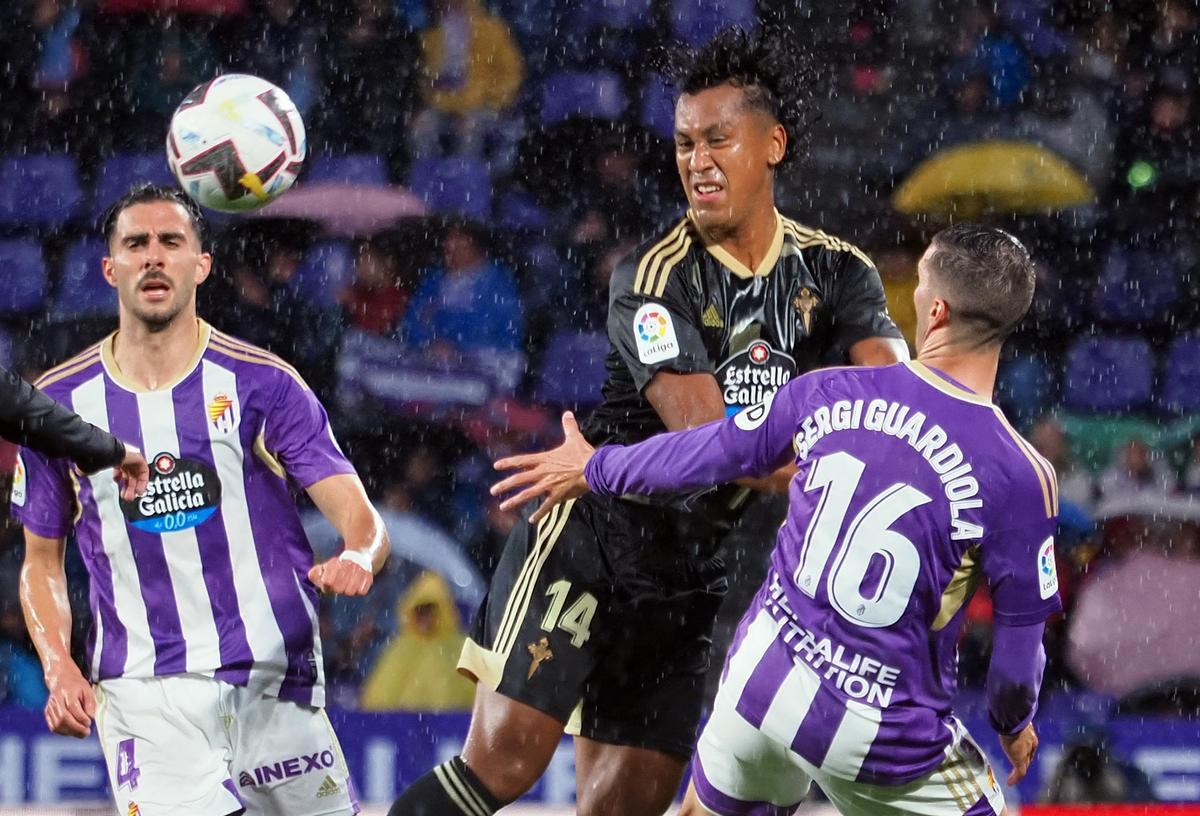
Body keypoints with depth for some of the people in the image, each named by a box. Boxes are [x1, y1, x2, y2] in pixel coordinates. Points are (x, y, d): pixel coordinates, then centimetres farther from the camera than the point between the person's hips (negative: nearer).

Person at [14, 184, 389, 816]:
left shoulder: (263, 383, -1)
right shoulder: (59, 402, 5)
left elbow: (360, 518, -7)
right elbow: (41, 561, 15)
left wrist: (357, 558, -32)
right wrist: (59, 671, -2)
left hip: (275, 683, 1)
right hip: (144, 693, -1)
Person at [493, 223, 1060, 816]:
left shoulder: (832, 394, -6)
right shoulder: (1021, 476, -16)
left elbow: (702, 456, 8)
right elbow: (1019, 642, -7)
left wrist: (593, 469, 27)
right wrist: (1014, 723, 15)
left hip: (764, 675, 4)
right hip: (882, 730, -4)